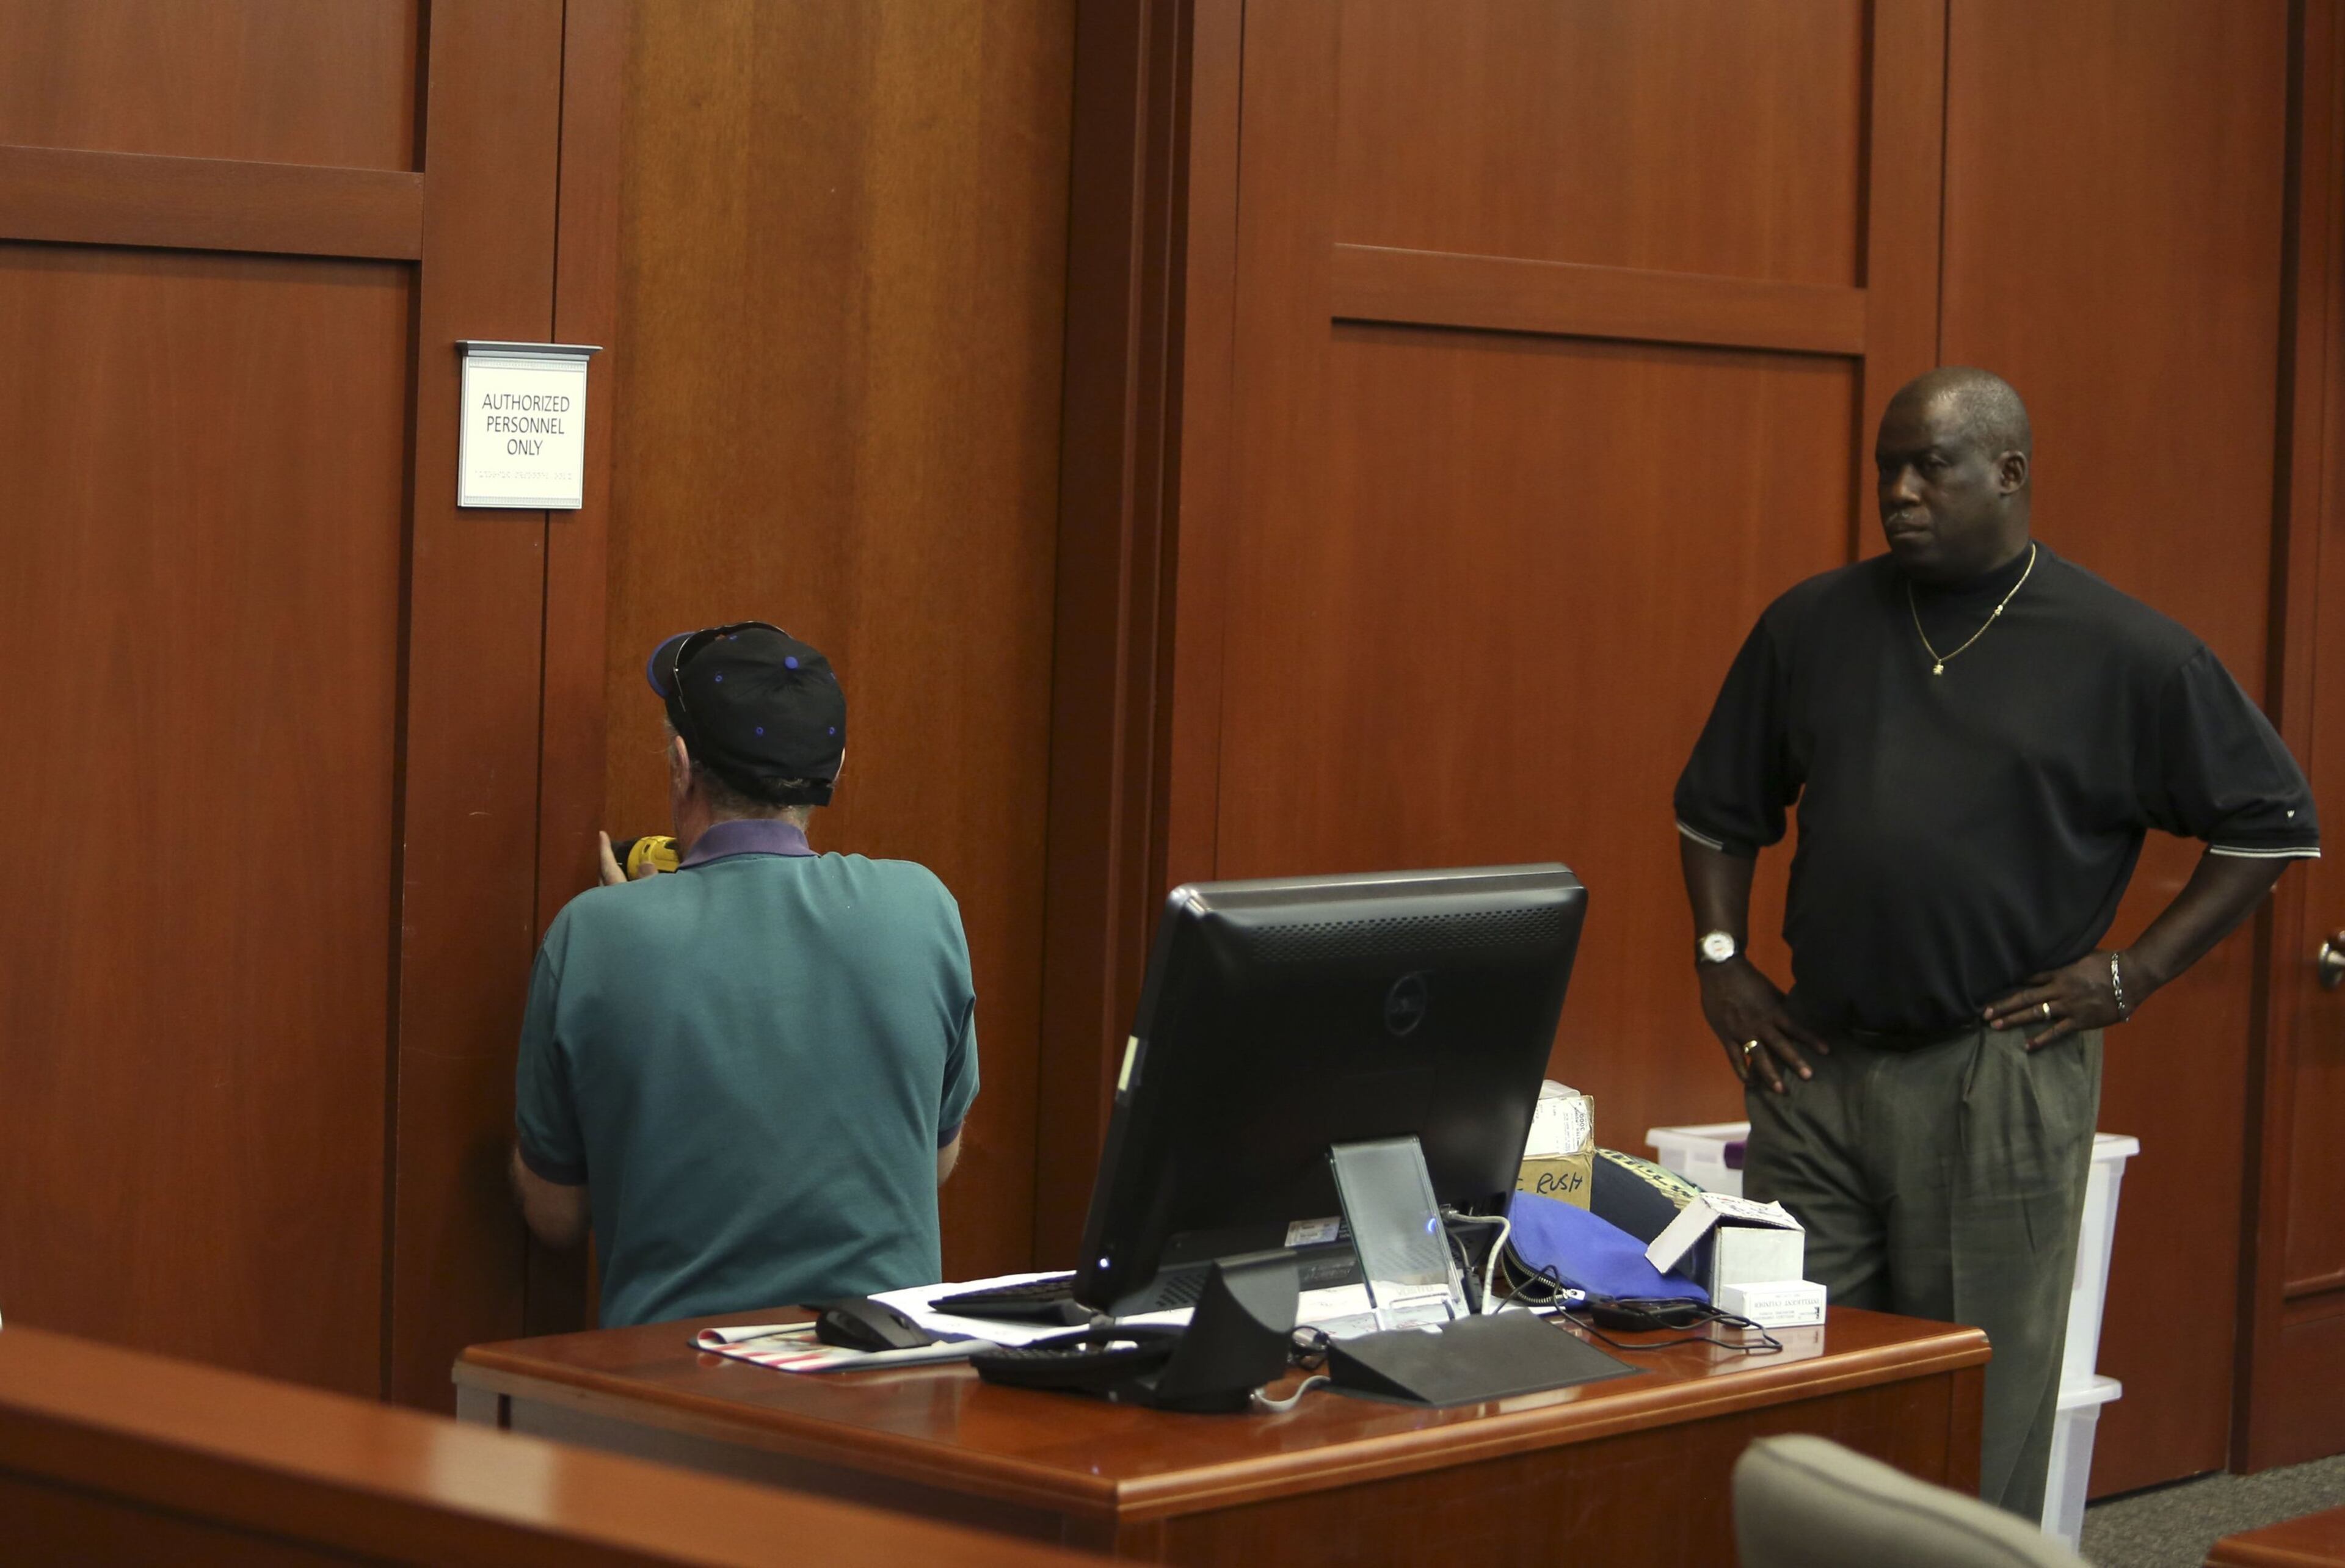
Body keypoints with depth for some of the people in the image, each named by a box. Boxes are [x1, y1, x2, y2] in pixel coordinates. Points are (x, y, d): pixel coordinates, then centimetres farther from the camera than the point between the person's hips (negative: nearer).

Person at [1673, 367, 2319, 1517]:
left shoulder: (2126, 653, -2)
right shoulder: (1811, 627, 8)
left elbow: (2272, 824, 4)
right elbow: (1716, 810, 20)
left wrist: (2134, 973, -2)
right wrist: (1721, 964, 7)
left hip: (2000, 1075, -3)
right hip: (1815, 1065, 3)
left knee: (1982, 1412, 2)